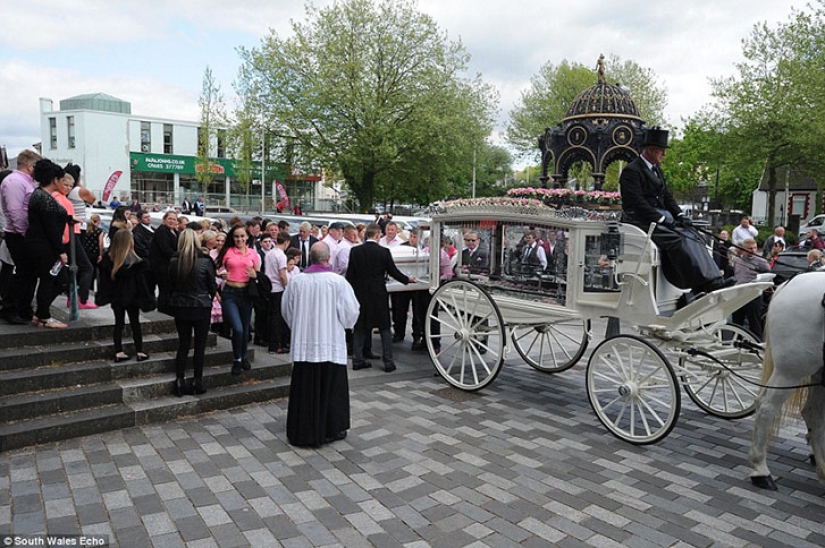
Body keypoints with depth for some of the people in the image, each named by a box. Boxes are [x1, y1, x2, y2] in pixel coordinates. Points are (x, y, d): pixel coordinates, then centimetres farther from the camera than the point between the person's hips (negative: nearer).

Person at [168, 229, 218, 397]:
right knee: (200, 346, 8)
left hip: (180, 307, 3)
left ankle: (180, 381, 12)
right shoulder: (205, 261, -13)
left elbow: (171, 284, 6)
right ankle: (197, 381, 12)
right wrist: (210, 295, 17)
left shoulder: (174, 262, -5)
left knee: (183, 345, 12)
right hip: (201, 307, -3)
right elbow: (213, 287, -5)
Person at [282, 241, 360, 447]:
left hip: (303, 344, 3)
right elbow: (351, 312, -6)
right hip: (330, 344, -2)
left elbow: (287, 311, 8)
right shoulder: (338, 281, -12)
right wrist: (341, 323, 15)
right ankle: (331, 430, 18)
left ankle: (301, 431, 20)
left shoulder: (296, 281, -4)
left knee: (304, 389, 11)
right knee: (331, 388, 10)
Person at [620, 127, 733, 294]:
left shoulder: (656, 169, 20)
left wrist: (679, 214, 2)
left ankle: (714, 279, -18)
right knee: (677, 239, -26)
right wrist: (661, 218, -22)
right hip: (641, 220, -9)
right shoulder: (631, 171, -10)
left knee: (691, 237, -12)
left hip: (661, 216, 9)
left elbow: (667, 196, 19)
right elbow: (637, 202, -19)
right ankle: (705, 283, -28)